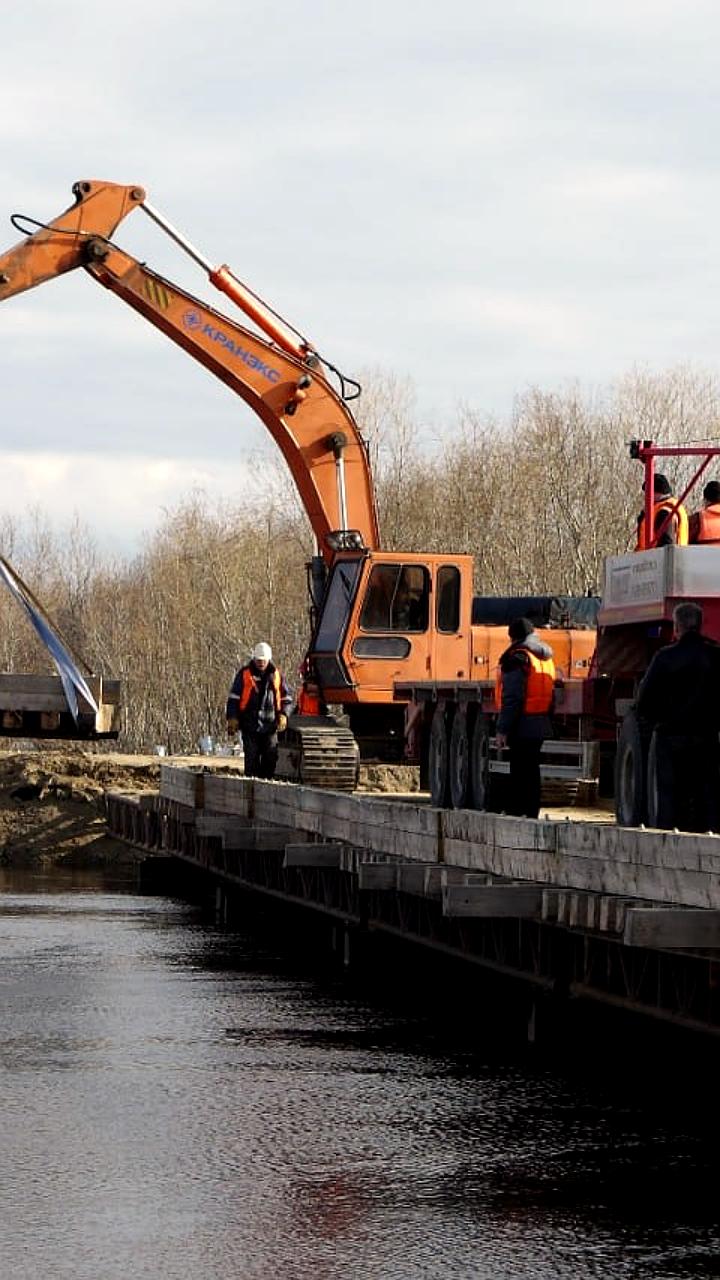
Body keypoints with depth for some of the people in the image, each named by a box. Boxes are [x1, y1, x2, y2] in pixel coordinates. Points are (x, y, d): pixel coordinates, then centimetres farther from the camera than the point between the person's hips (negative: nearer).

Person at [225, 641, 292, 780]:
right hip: (250, 726, -2)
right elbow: (234, 698, 3)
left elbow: (286, 698, 16)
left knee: (270, 759, 0)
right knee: (252, 759, -2)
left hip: (270, 725, 2)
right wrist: (232, 719, -5)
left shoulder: (276, 675, 8)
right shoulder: (244, 674, 2)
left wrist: (283, 715, 0)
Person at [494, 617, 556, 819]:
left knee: (519, 773, -7)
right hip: (542, 724, 8)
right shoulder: (546, 657, 15)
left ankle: (516, 813, -9)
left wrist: (502, 729, -17)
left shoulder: (517, 657, -12)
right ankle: (531, 814, 18)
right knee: (532, 770, 14)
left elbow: (512, 698, -18)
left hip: (523, 725, -8)